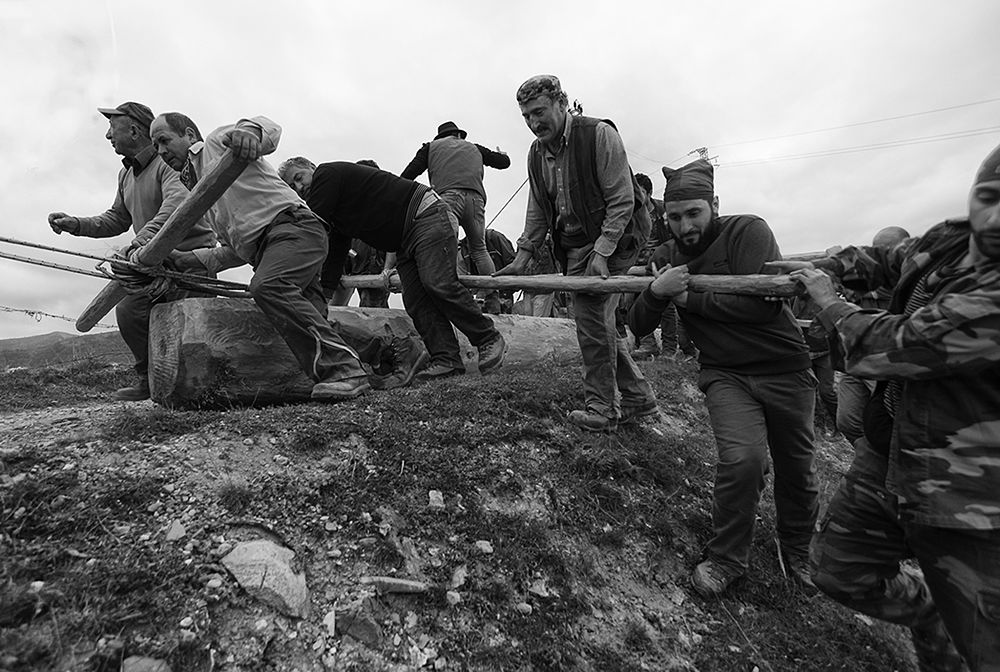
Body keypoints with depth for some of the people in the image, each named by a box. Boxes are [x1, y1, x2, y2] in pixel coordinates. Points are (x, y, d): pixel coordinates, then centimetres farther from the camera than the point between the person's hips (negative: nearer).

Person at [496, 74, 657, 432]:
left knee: (591, 315, -14)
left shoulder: (599, 134, -14)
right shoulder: (537, 153, 6)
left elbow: (622, 200, -17)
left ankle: (601, 408, 1)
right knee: (594, 318, 8)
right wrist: (521, 258, 4)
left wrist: (601, 252, -23)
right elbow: (538, 211, 11)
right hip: (574, 244, 8)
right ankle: (637, 396, 21)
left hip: (614, 236, -7)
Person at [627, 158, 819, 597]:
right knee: (742, 458, -22)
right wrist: (656, 292, -23)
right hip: (725, 374, 1)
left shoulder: (748, 231, -13)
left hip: (786, 370, -1)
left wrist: (690, 298, -19)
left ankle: (797, 549, 42)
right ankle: (726, 558, 3)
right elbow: (638, 328, -3)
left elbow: (763, 302, -27)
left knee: (796, 470, 12)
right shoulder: (666, 258, 1)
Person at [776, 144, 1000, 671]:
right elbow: (880, 259, 20)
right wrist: (819, 269, 4)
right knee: (838, 571, 20)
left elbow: (888, 346, -27)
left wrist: (828, 301, -9)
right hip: (887, 458, 7)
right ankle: (926, 615, 45)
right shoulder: (946, 241, -2)